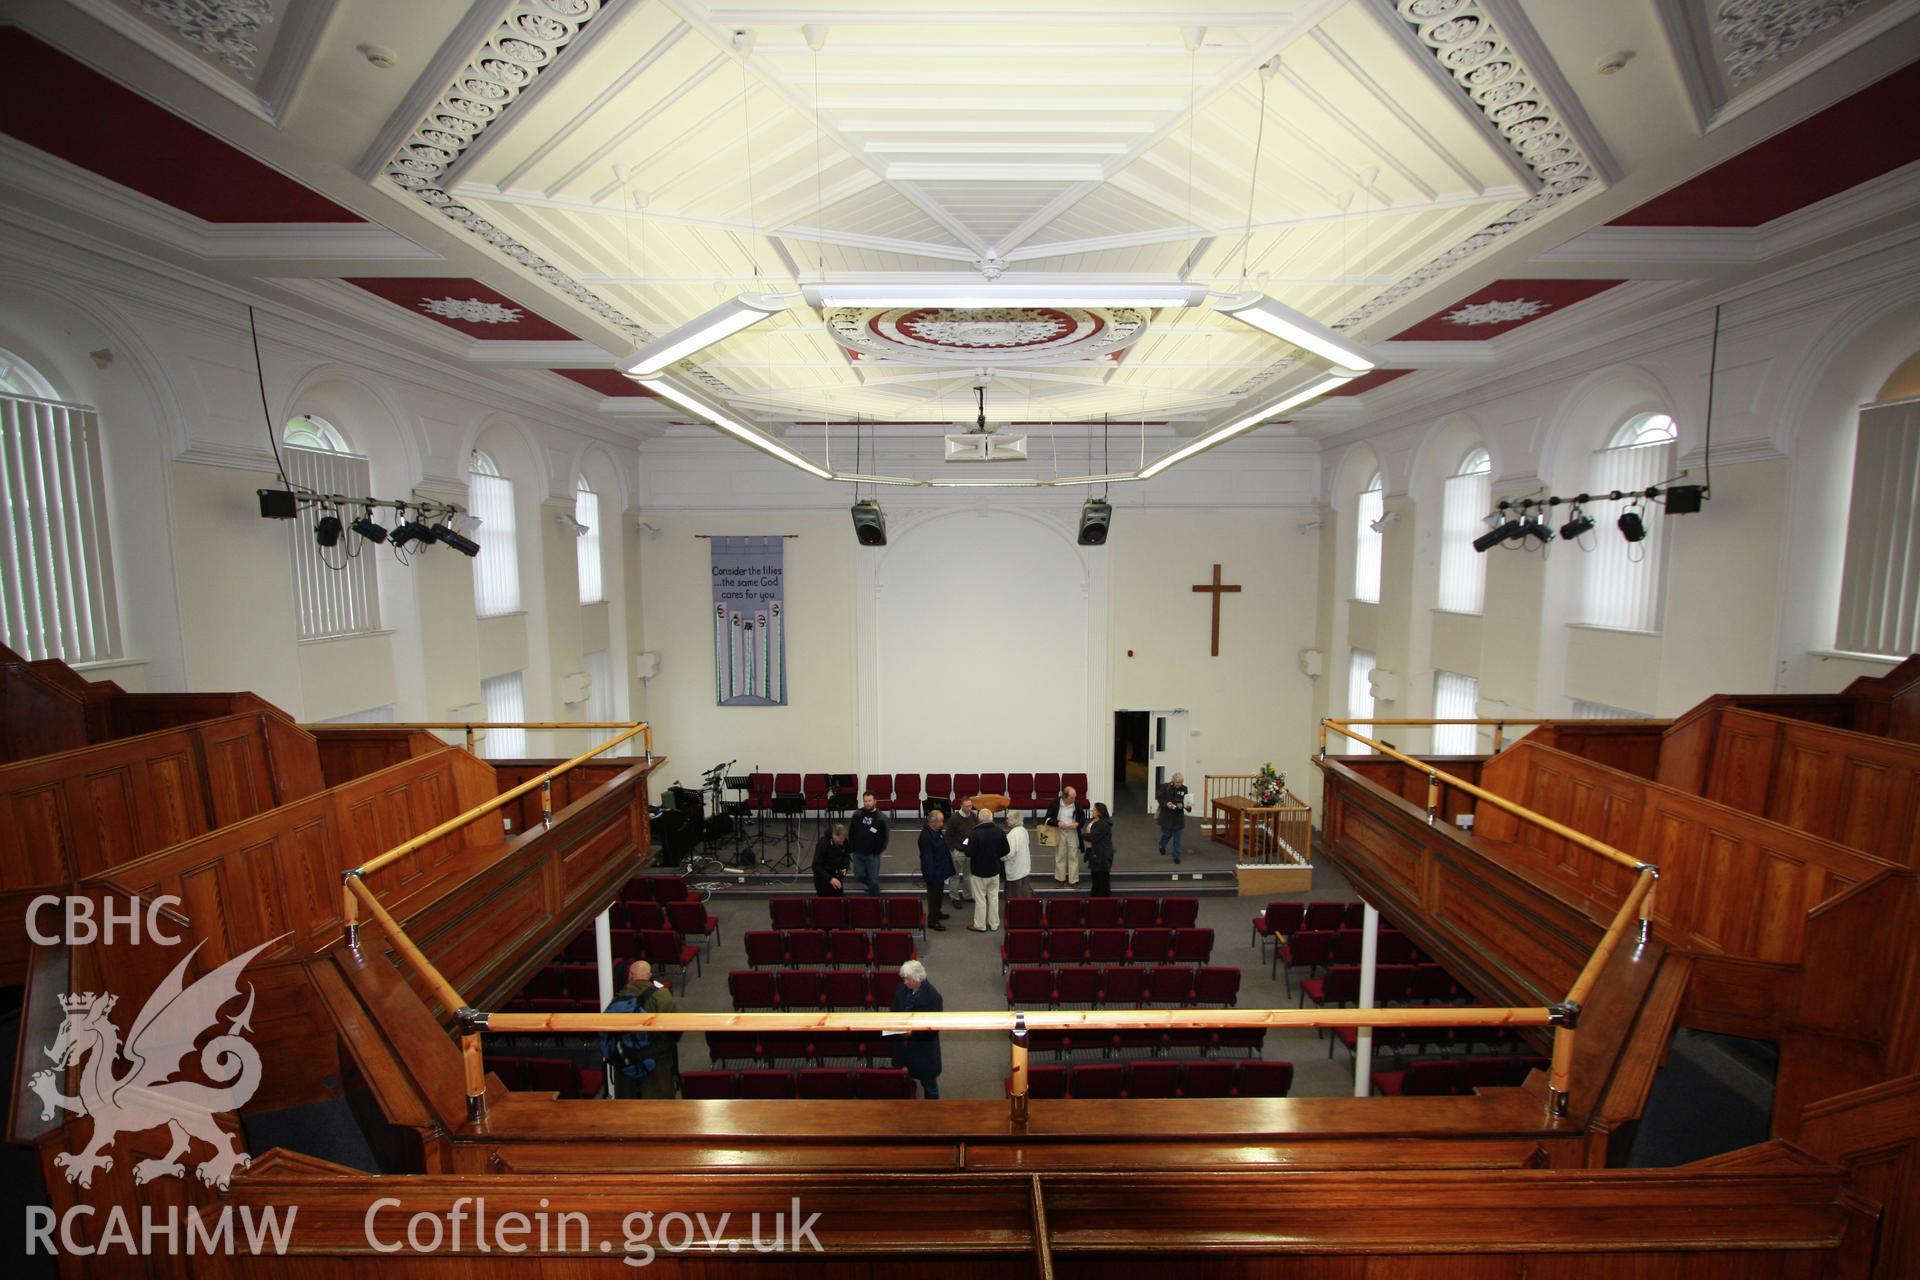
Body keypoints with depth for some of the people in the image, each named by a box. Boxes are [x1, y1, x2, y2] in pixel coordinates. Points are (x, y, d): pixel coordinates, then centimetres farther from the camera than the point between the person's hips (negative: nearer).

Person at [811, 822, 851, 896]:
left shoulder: (845, 842, -10)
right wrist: (830, 879, -34)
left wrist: (845, 868, -10)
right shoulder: (822, 844, -24)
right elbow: (816, 866, -26)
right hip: (823, 877, -4)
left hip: (837, 876, 5)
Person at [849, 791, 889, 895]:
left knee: (873, 880, 4)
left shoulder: (881, 818, -11)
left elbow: (885, 836, -4)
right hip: (858, 853, 3)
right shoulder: (857, 814, -3)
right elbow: (851, 832, 7)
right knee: (859, 876, 13)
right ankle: (872, 886, 41)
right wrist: (851, 847, 4)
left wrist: (879, 850, -8)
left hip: (873, 855, -3)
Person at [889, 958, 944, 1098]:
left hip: (924, 1049, -4)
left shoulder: (932, 996, -20)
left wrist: (914, 1031, -26)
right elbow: (895, 1011, 10)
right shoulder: (901, 990, -4)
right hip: (903, 1046, 4)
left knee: (928, 1082, 13)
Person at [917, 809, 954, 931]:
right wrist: (931, 876, -24)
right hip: (933, 872, -9)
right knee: (934, 895, 4)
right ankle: (932, 921, 17)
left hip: (940, 870, 9)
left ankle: (937, 913, 42)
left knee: (939, 893, 24)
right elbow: (927, 858, -27)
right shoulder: (926, 836, -29)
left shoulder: (938, 831, 1)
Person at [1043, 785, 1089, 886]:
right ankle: (1060, 878, 25)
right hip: (1059, 833, 0)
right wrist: (1058, 823, -22)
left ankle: (1074, 879, 16)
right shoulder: (1055, 804, -11)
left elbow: (1083, 819, 6)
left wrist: (1077, 824, -16)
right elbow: (1047, 819, -6)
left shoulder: (1077, 805, -7)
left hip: (1073, 833, 1)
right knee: (1060, 856, 11)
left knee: (1073, 856, 5)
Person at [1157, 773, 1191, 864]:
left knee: (1177, 838, 6)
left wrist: (1188, 806, -23)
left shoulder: (1184, 789, -7)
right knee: (1166, 834, 13)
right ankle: (1162, 846, 46)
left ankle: (1176, 857, 18)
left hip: (1178, 818, 1)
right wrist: (1166, 803, -24)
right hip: (1166, 816, -1)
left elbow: (1186, 801, -1)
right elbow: (1160, 799, -5)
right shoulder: (1165, 787, -13)